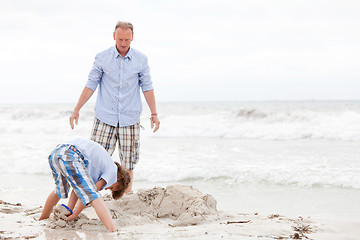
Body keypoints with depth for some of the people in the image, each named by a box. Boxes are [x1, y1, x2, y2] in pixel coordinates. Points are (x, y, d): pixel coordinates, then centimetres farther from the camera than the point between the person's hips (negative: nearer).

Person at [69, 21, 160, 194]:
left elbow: (147, 87, 8)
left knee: (128, 162, 2)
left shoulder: (141, 60, 2)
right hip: (105, 117, -1)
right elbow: (91, 85, 4)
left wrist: (154, 114, 5)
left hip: (130, 119, 1)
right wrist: (76, 110, 3)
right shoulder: (102, 58, 0)